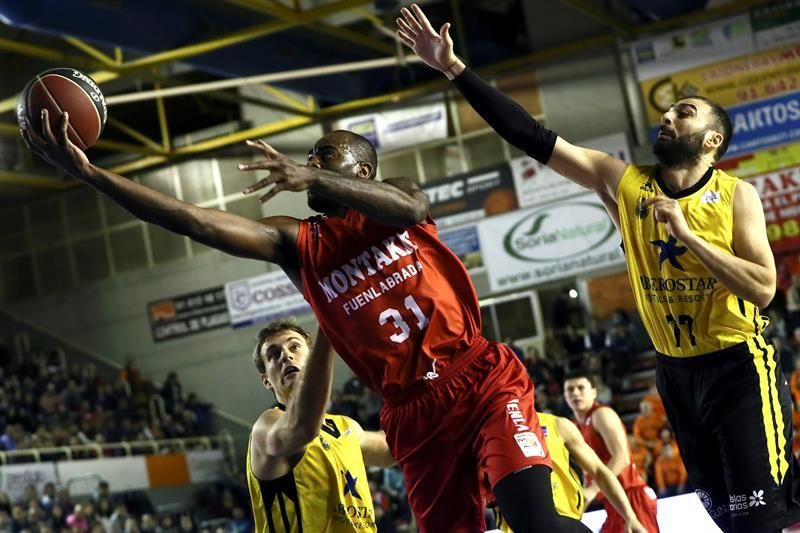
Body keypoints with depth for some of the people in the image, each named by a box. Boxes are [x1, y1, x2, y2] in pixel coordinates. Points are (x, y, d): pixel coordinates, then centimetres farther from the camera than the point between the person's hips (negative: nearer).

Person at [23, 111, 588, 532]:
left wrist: (314, 179, -35)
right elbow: (196, 222, -2)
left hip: (483, 380, -3)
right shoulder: (297, 243, 9)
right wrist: (89, 172, -12)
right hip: (415, 414, 4)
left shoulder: (391, 200, 6)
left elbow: (414, 207, -22)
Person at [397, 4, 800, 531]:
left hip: (738, 368, -4)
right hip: (675, 372, 4)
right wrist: (454, 68, -15)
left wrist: (687, 234, -26)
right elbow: (535, 139, -9)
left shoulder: (736, 195, -10)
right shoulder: (625, 184, -4)